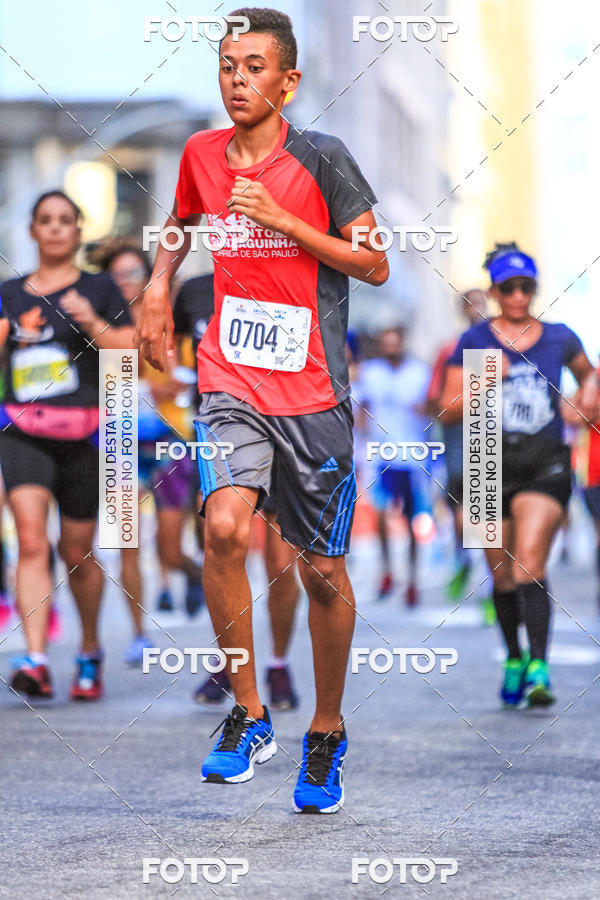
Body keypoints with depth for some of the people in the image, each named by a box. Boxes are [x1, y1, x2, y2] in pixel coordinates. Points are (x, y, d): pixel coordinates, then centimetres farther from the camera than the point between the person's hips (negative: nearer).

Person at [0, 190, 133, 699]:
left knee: (77, 552, 7)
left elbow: (130, 356, 0)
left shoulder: (98, 289, 6)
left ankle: (90, 651, 30)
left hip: (83, 434, -1)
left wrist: (92, 324, -14)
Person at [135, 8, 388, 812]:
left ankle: (327, 732, 26)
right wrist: (159, 283, 13)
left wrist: (282, 221, -14)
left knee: (323, 571, 5)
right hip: (232, 385, 2)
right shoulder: (201, 154, 6)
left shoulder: (321, 158, -6)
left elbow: (376, 265, -5)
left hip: (313, 393, -2)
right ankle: (249, 717, -9)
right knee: (224, 527, -23)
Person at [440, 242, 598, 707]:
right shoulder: (473, 343, 2)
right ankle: (514, 658, 31)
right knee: (503, 575, 8)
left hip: (547, 464, -1)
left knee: (530, 563, -18)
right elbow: (448, 411, 0)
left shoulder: (559, 338, 7)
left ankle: (538, 668, -24)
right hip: (493, 463, 1)